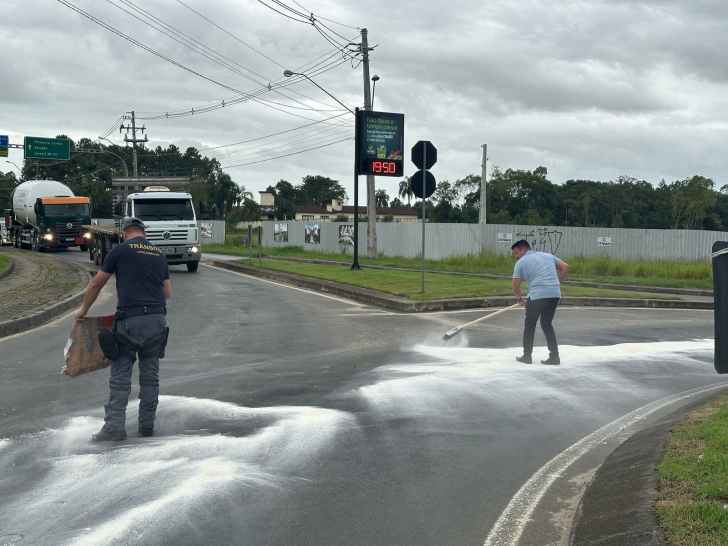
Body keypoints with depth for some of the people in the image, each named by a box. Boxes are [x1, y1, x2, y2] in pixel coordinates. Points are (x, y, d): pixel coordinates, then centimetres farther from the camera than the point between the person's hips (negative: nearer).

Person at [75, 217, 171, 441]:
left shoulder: (120, 250, 2)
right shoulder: (159, 254, 15)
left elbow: (96, 284, 8)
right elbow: (167, 292, 19)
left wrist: (83, 309, 22)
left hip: (130, 321, -4)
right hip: (158, 319, 4)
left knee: (120, 376, 1)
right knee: (150, 375, 12)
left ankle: (115, 426, 0)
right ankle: (147, 424, 16)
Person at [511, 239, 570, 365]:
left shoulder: (520, 263, 7)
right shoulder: (548, 256, 20)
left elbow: (516, 287, 6)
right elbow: (565, 267, 14)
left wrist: (519, 299, 23)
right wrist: (557, 284, 18)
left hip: (537, 296, -5)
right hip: (555, 295, 5)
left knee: (530, 325, 12)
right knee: (547, 324, 17)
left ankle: (527, 356, 15)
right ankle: (554, 356, 11)